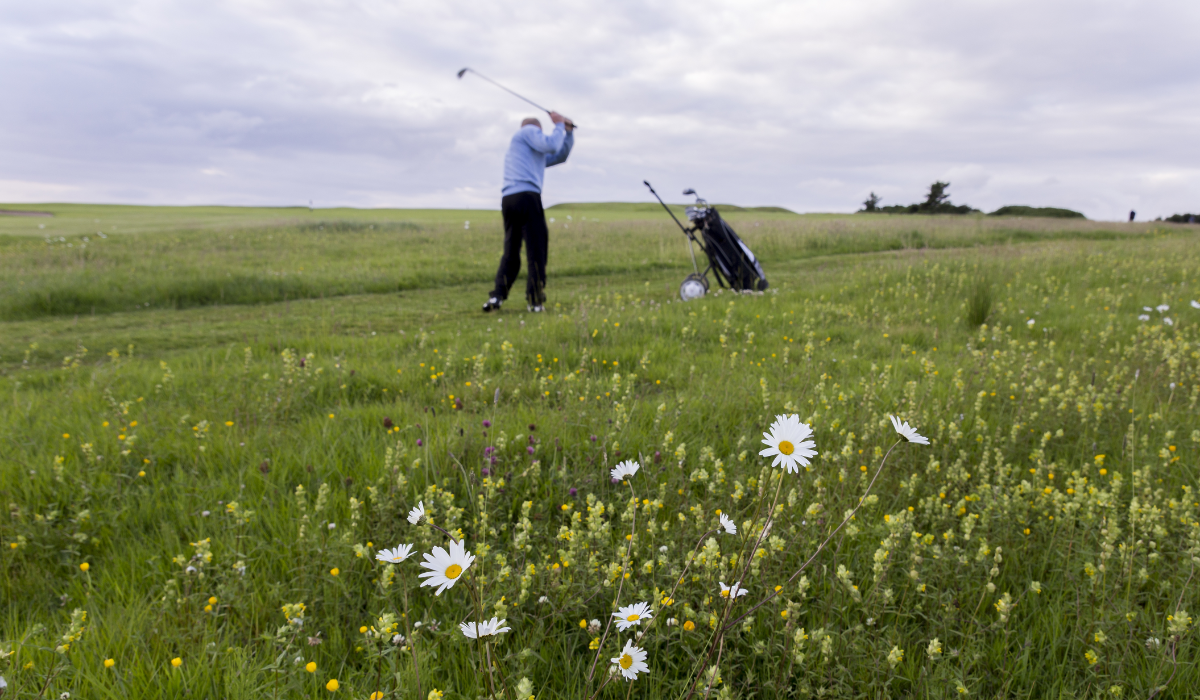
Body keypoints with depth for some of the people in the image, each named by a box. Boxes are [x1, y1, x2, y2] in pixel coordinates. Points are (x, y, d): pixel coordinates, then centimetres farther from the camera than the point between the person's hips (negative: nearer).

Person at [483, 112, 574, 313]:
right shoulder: (529, 130, 11)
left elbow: (560, 155, 37)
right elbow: (551, 145, -6)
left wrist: (568, 132, 27)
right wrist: (559, 126, 9)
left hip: (507, 199, 9)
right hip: (527, 196, -9)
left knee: (510, 253, 10)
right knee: (536, 251, -4)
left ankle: (497, 296, -3)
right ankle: (535, 301, -6)